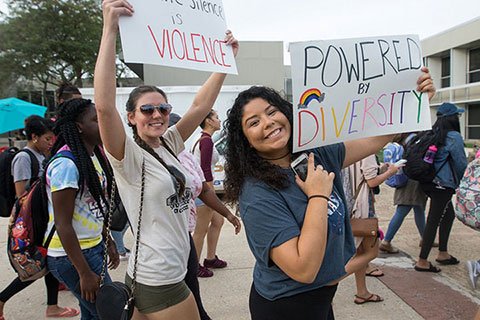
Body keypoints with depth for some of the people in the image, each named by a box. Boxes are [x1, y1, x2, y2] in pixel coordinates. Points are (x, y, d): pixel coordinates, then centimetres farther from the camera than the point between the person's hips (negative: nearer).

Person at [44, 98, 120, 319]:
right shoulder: (66, 164, -21)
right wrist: (84, 273, -20)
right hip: (72, 256, -9)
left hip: (93, 248, 9)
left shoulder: (93, 156, 7)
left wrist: (108, 243, 18)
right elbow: (63, 224, -22)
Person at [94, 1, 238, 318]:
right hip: (157, 282, -7)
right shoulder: (129, 156, -15)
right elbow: (104, 106, -32)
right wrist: (110, 30, -34)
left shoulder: (168, 145, 5)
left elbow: (200, 106, 5)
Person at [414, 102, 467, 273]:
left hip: (429, 182, 8)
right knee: (433, 221, -2)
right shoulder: (454, 137, -13)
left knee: (449, 215, 23)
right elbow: (461, 163, -8)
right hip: (443, 184, -8)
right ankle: (422, 261, 5)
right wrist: (459, 182, 11)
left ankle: (442, 254, 32)